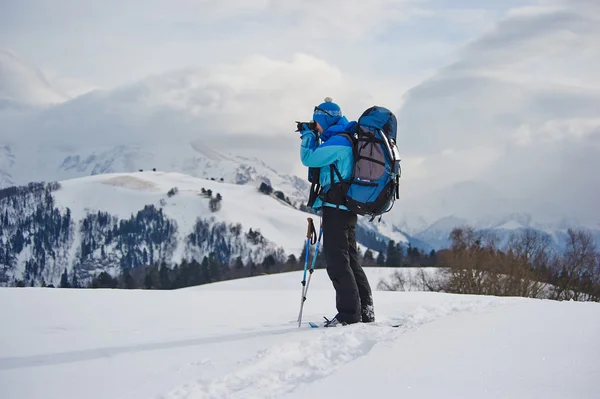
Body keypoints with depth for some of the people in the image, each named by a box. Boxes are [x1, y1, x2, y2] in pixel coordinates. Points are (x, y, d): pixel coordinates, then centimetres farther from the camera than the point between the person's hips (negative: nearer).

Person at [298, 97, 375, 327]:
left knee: (337, 260, -9)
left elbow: (309, 159, -13)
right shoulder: (345, 140, 18)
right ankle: (365, 309, 15)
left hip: (335, 207, -10)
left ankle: (349, 313, -10)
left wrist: (308, 135, -1)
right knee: (350, 259, 14)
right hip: (348, 207, 10)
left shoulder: (337, 142, -14)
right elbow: (321, 160, 31)